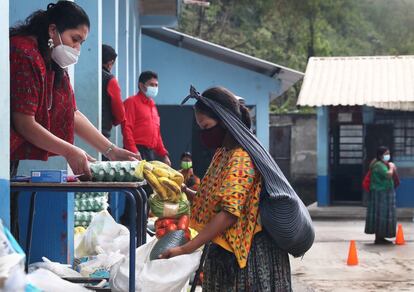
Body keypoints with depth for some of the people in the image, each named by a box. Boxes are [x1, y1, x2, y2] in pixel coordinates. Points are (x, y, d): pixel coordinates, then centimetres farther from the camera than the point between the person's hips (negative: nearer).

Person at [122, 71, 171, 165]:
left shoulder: (153, 106, 24)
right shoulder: (132, 102, 1)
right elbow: (127, 129, -10)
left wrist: (164, 154, 19)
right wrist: (134, 152, -20)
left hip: (151, 153, 8)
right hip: (137, 152, -8)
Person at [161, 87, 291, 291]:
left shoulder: (241, 158, -17)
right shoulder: (222, 154, 13)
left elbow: (229, 213, -23)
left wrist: (186, 248, -24)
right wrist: (185, 191, -2)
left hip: (249, 252, -9)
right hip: (226, 251, 9)